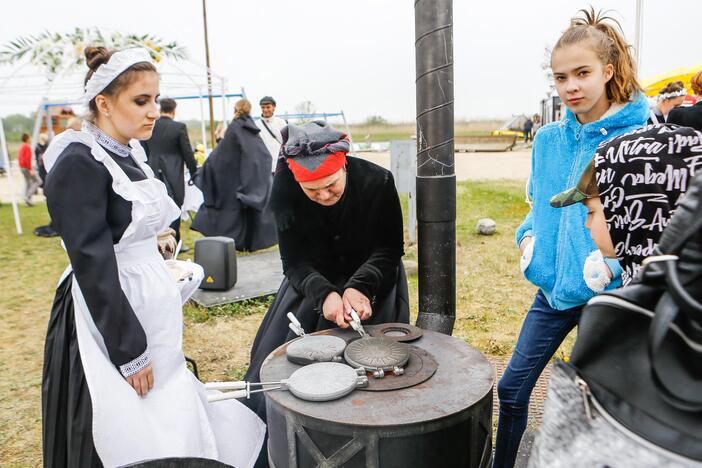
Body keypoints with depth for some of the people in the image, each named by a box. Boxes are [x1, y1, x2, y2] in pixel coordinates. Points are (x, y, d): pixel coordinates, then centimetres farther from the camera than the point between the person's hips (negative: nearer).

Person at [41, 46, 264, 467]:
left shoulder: (130, 153, 8)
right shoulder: (78, 164, -18)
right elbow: (93, 266, -21)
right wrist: (130, 353, -19)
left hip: (153, 312, 8)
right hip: (115, 321, -8)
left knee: (170, 428, 19)